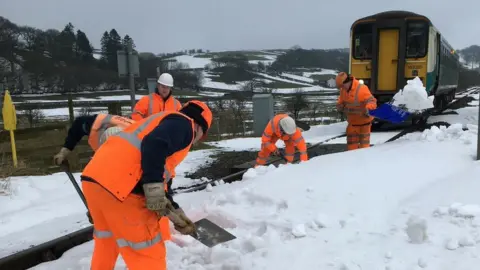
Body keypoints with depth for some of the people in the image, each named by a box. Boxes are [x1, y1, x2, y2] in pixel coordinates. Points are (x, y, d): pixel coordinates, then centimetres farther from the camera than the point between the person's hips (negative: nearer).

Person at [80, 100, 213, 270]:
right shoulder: (183, 123, 3)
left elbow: (151, 182, 29)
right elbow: (154, 144, -20)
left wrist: (175, 212, 29)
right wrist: (155, 189, -18)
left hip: (94, 177, 10)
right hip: (117, 185, -9)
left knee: (107, 240, 31)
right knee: (149, 254, 6)